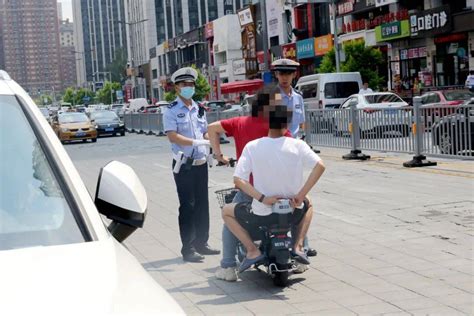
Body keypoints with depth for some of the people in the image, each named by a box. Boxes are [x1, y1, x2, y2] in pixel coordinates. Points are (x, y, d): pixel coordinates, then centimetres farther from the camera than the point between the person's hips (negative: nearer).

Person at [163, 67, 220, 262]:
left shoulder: (199, 109, 15)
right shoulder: (172, 111, -6)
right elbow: (172, 136, -18)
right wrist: (196, 142, -26)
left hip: (201, 163, 7)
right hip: (184, 165, -7)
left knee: (202, 205, 12)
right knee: (188, 206, -5)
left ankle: (201, 243, 23)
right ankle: (188, 249, 0)